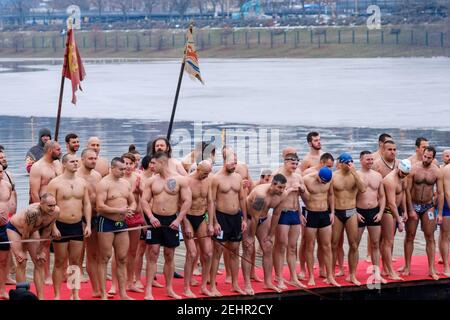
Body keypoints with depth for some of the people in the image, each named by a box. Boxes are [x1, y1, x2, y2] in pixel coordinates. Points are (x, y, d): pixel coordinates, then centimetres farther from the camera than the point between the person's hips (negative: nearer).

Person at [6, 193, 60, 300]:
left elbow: (46, 231, -9)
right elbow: (25, 233, -27)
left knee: (40, 263, 2)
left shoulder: (56, 211, -23)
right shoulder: (33, 212, -41)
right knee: (22, 263, -12)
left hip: (32, 230, 6)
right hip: (15, 228, -6)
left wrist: (41, 251, -3)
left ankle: (41, 297, 5)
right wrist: (22, 251, -14)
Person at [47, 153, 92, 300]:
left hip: (77, 226, 4)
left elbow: (87, 204, 10)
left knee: (75, 261, 8)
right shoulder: (55, 183, -7)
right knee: (59, 262, 2)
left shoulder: (82, 182, 7)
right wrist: (54, 227, -15)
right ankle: (57, 295, 7)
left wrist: (88, 225, 2)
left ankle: (75, 294, 16)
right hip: (61, 226, -4)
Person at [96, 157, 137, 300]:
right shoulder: (104, 184, -11)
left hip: (122, 224, 7)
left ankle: (123, 293, 13)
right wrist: (120, 210, -19)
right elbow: (100, 207, -19)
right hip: (106, 223, -7)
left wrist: (130, 209, -5)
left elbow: (133, 202, 19)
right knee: (105, 259, -1)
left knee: (122, 259, 8)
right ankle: (103, 294, 4)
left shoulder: (125, 183, 11)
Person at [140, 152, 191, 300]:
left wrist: (178, 219, -14)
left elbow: (187, 201, -5)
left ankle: (169, 288, 21)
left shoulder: (180, 180, -4)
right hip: (155, 220, 1)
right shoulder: (151, 181, 3)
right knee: (152, 255, -3)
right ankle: (148, 290, -2)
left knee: (169, 256, 8)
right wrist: (151, 216, -14)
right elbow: (144, 200, 1)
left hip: (171, 220, -1)